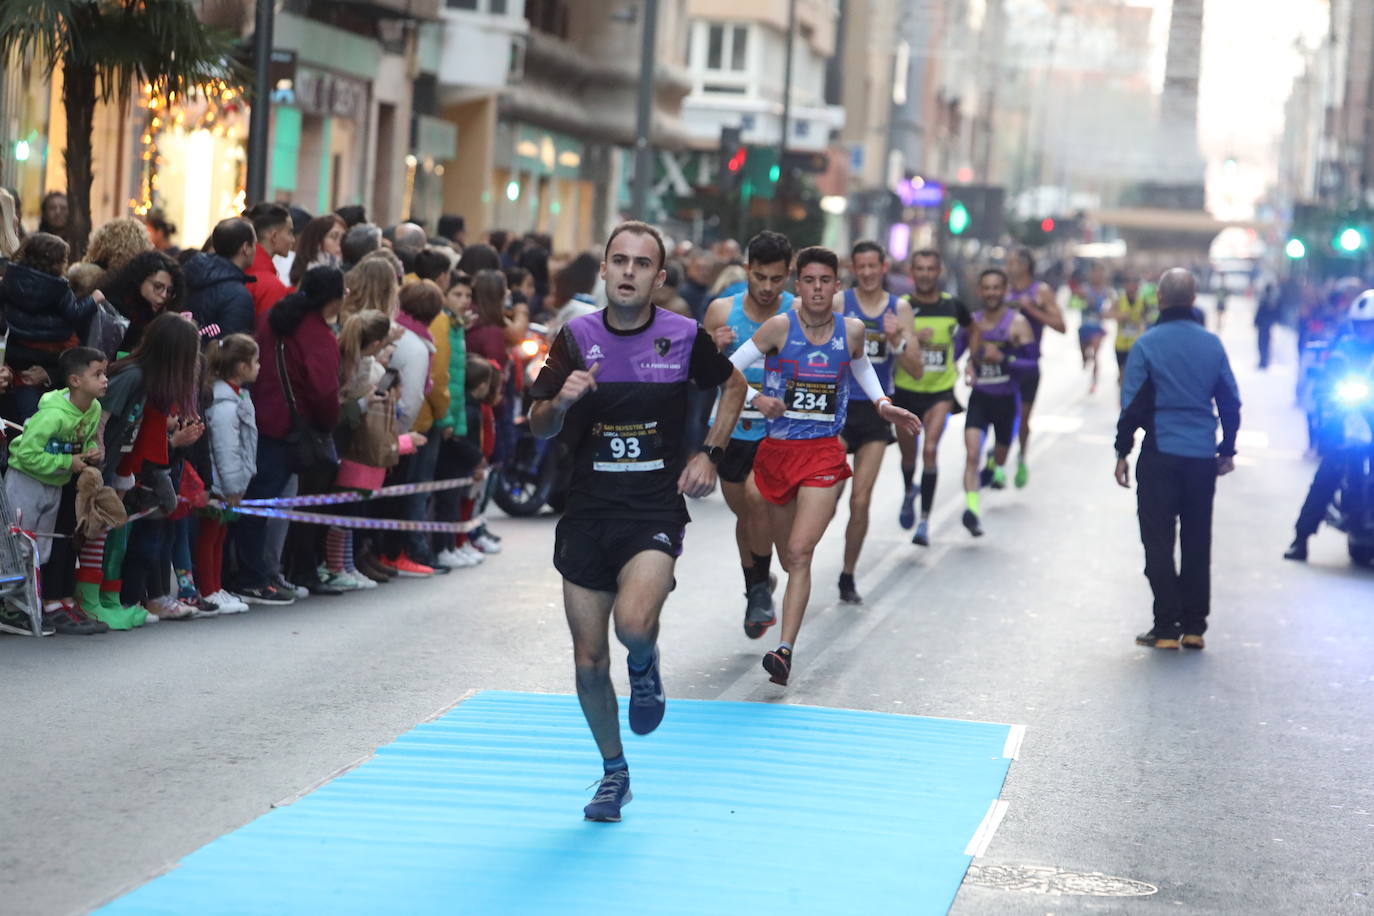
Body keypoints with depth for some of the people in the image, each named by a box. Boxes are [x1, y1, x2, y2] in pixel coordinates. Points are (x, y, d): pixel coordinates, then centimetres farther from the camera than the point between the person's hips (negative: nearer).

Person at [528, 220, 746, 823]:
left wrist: (709, 454, 4)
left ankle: (645, 669, 10)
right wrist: (561, 401, -21)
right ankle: (613, 773, 27)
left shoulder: (684, 337, -2)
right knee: (588, 659, 5)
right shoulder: (576, 338, 0)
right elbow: (539, 430, 1)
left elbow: (734, 387, 17)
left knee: (634, 622, -28)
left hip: (656, 508, -2)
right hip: (587, 511, 2)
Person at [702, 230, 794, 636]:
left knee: (757, 495, -24)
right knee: (745, 514, 14)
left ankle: (761, 586, -5)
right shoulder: (722, 310, -1)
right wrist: (713, 349, -16)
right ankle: (755, 587, 37)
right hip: (733, 429, 3)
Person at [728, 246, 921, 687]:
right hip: (777, 449, 1)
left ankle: (785, 650, -20)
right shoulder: (780, 327, -7)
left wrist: (883, 404, 11)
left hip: (823, 452, -1)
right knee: (788, 557, 13)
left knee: (800, 552, -16)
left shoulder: (852, 331, 1)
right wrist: (757, 399, -19)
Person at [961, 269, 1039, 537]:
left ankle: (995, 467, 54)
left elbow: (1033, 364, -15)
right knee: (972, 452, -19)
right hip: (979, 397, 2)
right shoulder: (974, 322, 3)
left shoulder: (1018, 323, -11)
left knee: (1000, 457, 18)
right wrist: (970, 365, -1)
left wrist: (1003, 358, -28)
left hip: (1007, 399, -2)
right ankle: (973, 508, -26)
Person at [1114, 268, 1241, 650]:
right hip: (1203, 455, 4)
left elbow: (1132, 403, -7)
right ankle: (1194, 626, 13)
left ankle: (1166, 628, -1)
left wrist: (1122, 452, 1)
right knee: (1197, 543, 11)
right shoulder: (1212, 344, 4)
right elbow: (1230, 401, 9)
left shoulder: (1148, 344, -8)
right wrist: (1228, 450, 19)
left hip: (1161, 456, -4)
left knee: (1158, 542, 2)